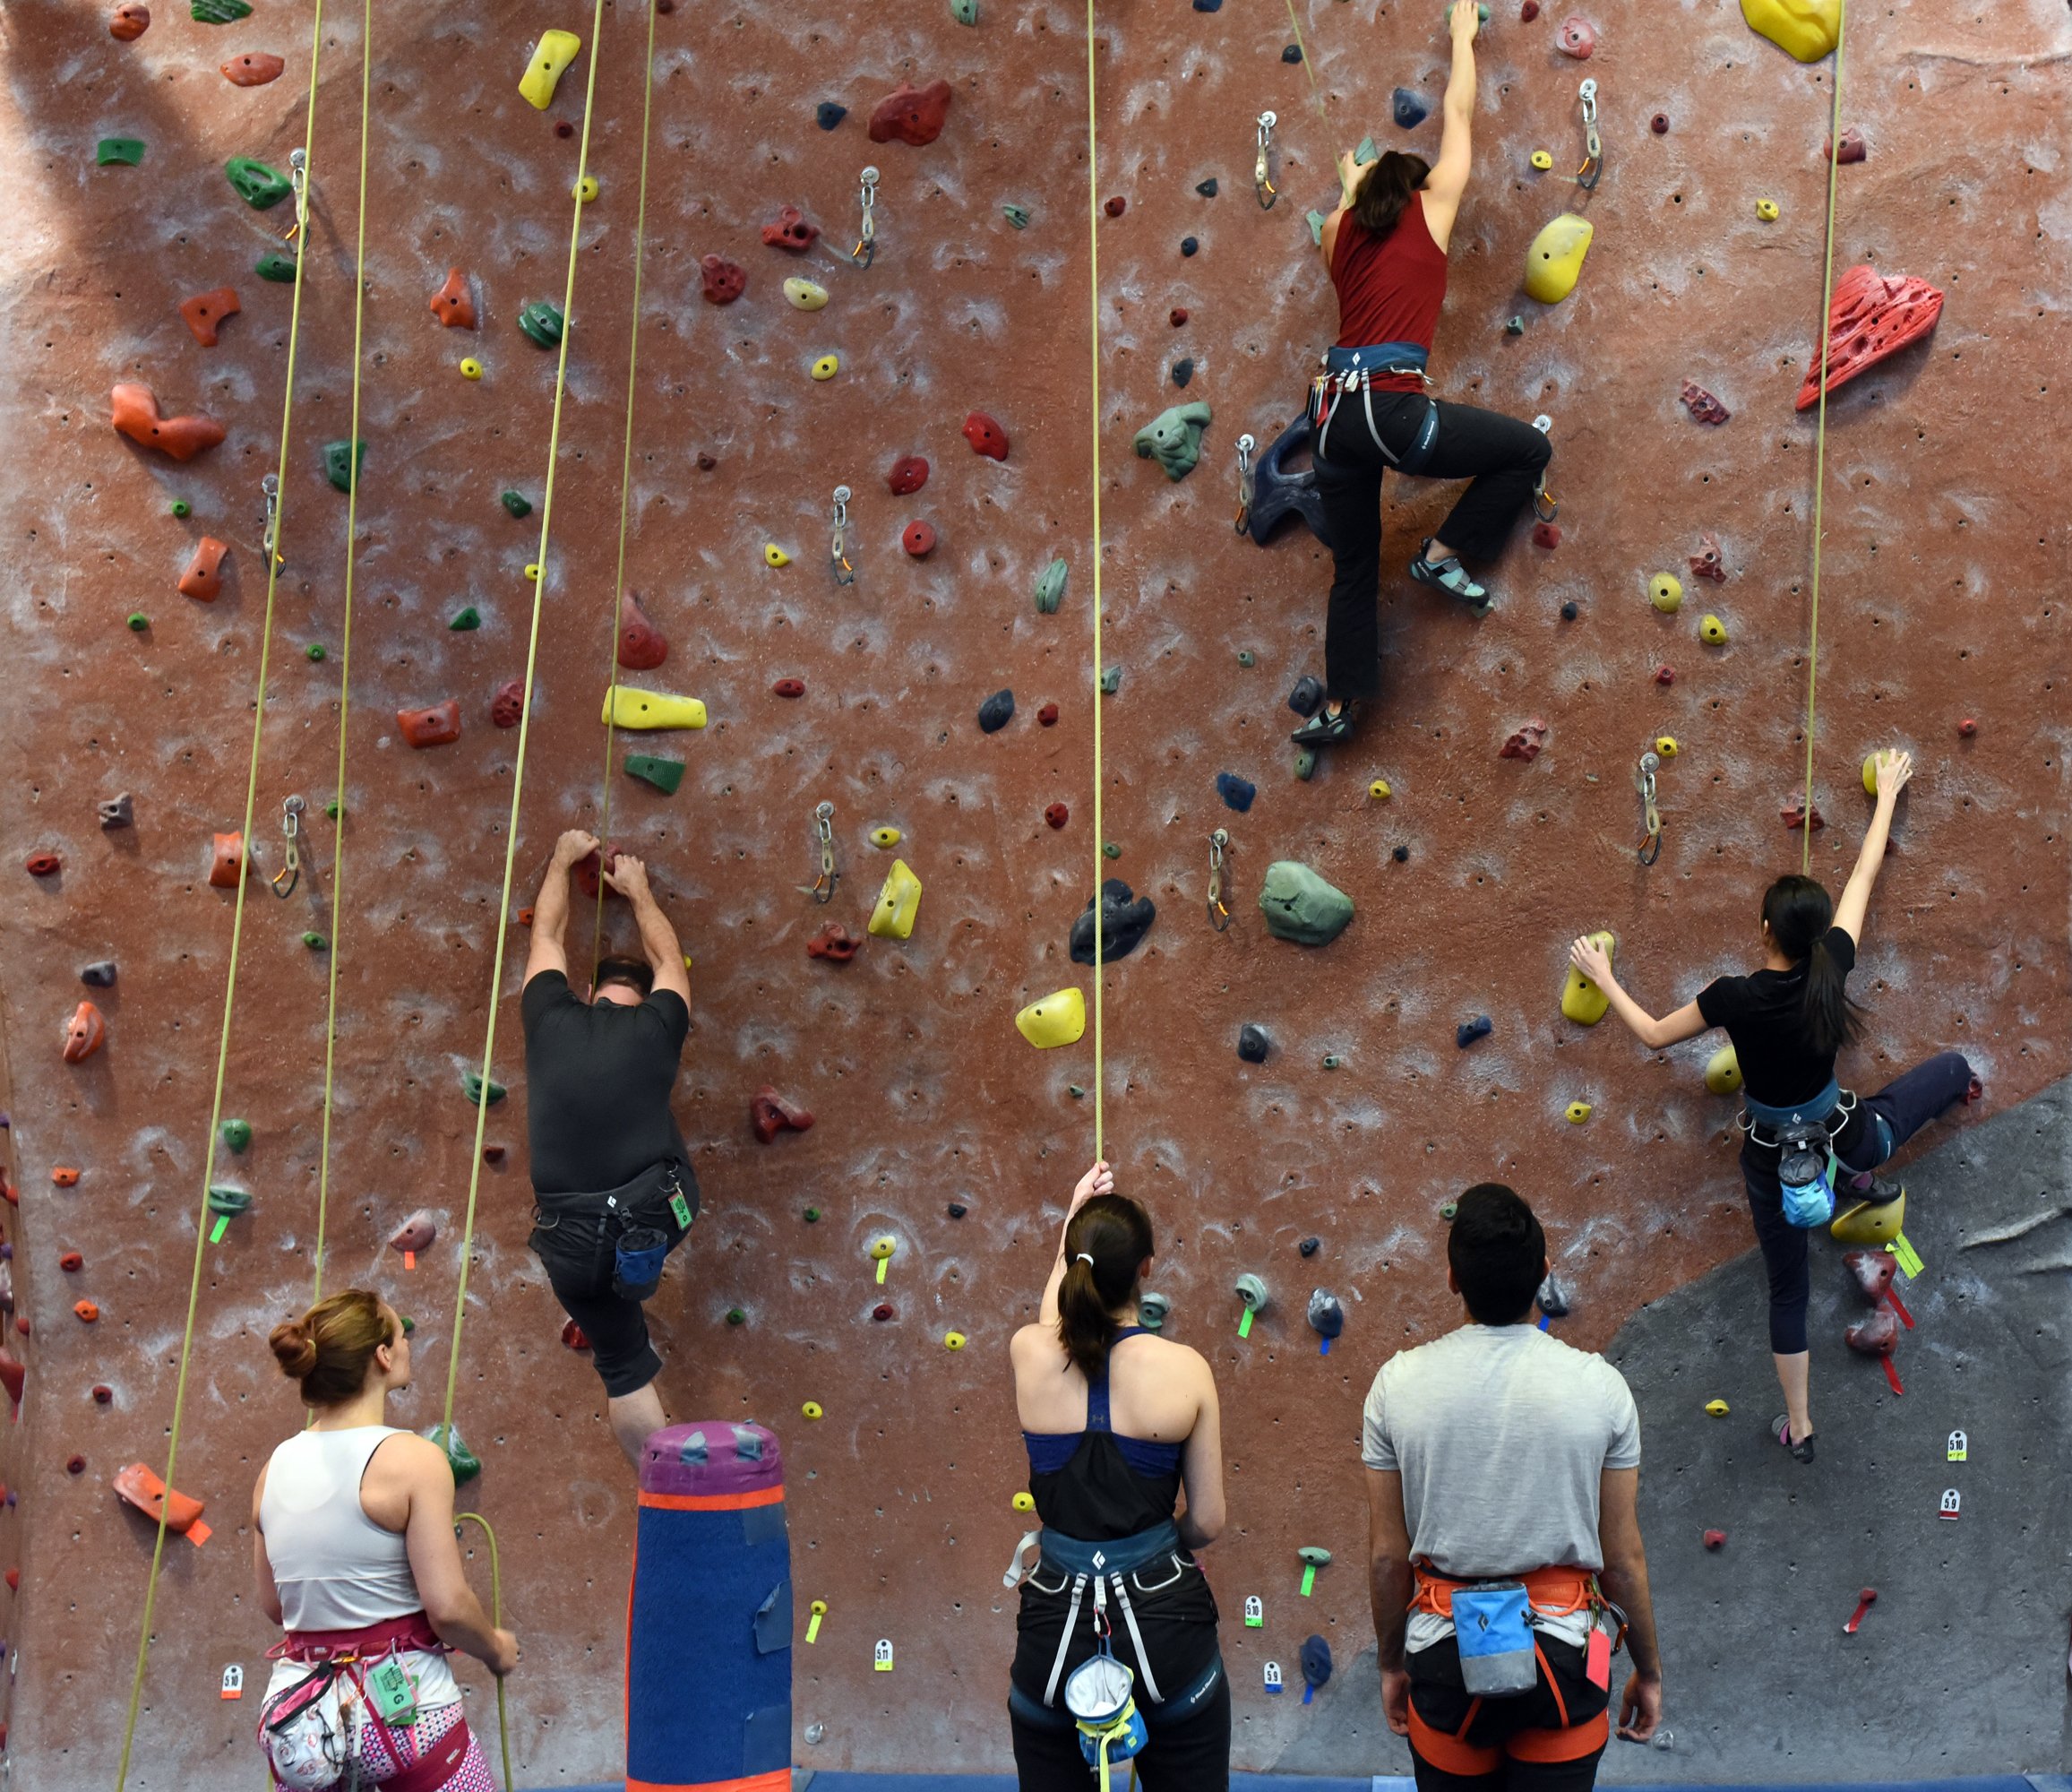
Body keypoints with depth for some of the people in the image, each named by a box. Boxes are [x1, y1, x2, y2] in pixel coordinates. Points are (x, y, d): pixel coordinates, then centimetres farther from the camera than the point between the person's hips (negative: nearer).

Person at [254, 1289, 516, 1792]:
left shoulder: (276, 1468, 4)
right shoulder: (412, 1458, -13)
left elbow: (273, 1605, 13)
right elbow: (448, 1606, -15)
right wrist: (497, 1648, 3)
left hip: (300, 1711, 6)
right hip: (403, 1708, -5)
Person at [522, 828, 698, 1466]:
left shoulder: (550, 1020, 8)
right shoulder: (656, 1027, 6)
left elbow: (546, 935, 27)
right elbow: (668, 958, 28)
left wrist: (562, 862, 42)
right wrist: (638, 890, 43)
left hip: (571, 1244, 1)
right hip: (654, 1218, -1)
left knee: (624, 1366, 16)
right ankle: (639, 1276, 42)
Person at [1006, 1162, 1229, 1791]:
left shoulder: (1030, 1356, -7)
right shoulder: (1186, 1370, -11)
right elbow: (1208, 1524, -2)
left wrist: (1077, 1218, 32)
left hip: (1056, 1629, 2)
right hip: (1165, 1630, -1)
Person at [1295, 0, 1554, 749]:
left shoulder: (1343, 229, 19)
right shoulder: (1430, 207, 8)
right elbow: (1459, 116, 20)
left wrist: (1350, 187, 62)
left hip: (1333, 413, 6)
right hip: (1391, 408, -6)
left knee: (1354, 568, 16)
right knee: (1529, 449, 9)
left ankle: (1338, 707, 17)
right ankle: (1442, 553, 9)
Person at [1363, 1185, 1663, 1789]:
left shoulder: (1399, 1383, -9)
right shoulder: (1599, 1387, -11)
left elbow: (1387, 1556, -2)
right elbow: (1623, 1558, -3)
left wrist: (1392, 1664, 13)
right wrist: (1648, 1671, 12)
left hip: (1446, 1652, 1)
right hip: (1563, 1652, -1)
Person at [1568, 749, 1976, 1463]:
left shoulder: (1734, 998, -24)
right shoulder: (1832, 967, -18)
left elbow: (1653, 1035, -9)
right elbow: (1863, 876, -4)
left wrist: (1602, 977, 2)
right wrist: (1886, 794, 8)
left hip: (1774, 1161, -1)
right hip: (1843, 1138, 1)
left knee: (1787, 1289, 19)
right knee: (1951, 1066, 24)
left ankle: (1798, 1426, 26)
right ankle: (1865, 1182, 33)